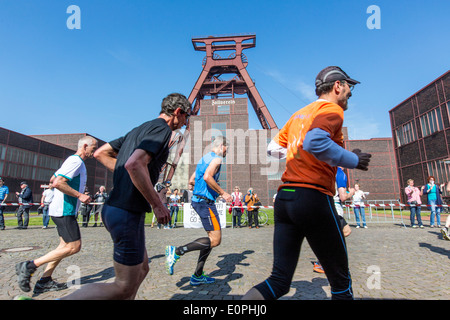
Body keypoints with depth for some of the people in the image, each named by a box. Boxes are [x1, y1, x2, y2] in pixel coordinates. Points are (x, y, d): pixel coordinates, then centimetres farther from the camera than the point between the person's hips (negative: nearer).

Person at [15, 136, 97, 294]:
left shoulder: (73, 161, 18)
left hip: (63, 209, 11)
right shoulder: (76, 161, -15)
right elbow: (58, 183, -24)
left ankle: (45, 281, 18)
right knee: (74, 246, -8)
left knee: (65, 245, 13)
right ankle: (30, 266, 0)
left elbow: (53, 179, 26)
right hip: (64, 210, -11)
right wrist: (79, 195, -20)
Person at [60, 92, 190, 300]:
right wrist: (158, 205, -20)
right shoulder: (162, 128, -12)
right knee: (124, 288, 4)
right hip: (127, 214, -10)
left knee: (141, 269, 21)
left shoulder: (140, 129, 16)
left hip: (113, 208, 10)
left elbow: (100, 153, 19)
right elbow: (134, 164, -28)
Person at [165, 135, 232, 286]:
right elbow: (207, 177, -25)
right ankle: (176, 251, -9)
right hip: (205, 201, -10)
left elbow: (191, 180, 23)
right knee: (215, 240, -8)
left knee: (212, 238, 14)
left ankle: (197, 276, 20)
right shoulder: (216, 158, -8)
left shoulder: (204, 158, 21)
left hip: (197, 199, 10)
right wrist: (222, 193, -17)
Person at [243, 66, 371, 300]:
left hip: (283, 198, 8)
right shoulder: (332, 109, -1)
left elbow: (273, 148, 25)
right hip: (314, 198, -7)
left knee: (279, 281, 11)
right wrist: (353, 161, -8)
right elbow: (315, 142, -22)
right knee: (340, 281, 13)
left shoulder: (299, 114, 22)